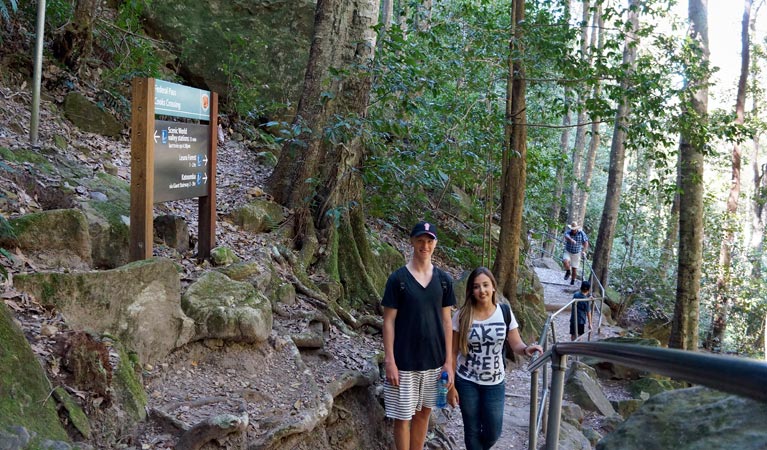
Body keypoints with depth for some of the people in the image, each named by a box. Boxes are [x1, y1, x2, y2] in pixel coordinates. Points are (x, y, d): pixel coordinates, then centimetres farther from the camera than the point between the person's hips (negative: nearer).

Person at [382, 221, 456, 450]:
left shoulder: (444, 279, 2)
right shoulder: (398, 278, -8)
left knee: (424, 412, 16)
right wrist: (389, 360, -12)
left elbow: (446, 321, 5)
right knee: (403, 417, 6)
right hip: (404, 362, -3)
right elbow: (389, 321, -7)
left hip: (434, 361, 4)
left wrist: (448, 361, 2)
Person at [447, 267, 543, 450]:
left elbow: (516, 344, -5)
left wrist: (527, 349, -29)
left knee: (493, 433, 10)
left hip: (495, 383, 2)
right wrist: (450, 385, -7)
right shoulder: (462, 316, -11)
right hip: (466, 382, -2)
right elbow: (453, 353, -7)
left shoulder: (505, 313, -7)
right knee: (472, 430, 10)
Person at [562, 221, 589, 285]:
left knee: (574, 268, 4)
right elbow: (566, 236, -39)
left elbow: (586, 242, -10)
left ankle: (573, 280, 30)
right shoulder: (568, 232, -14)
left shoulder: (581, 233, -9)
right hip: (568, 252, -1)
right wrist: (571, 240, -61)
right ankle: (568, 272, 1)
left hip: (576, 253, 1)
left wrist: (584, 251, -25)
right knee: (565, 261, -29)